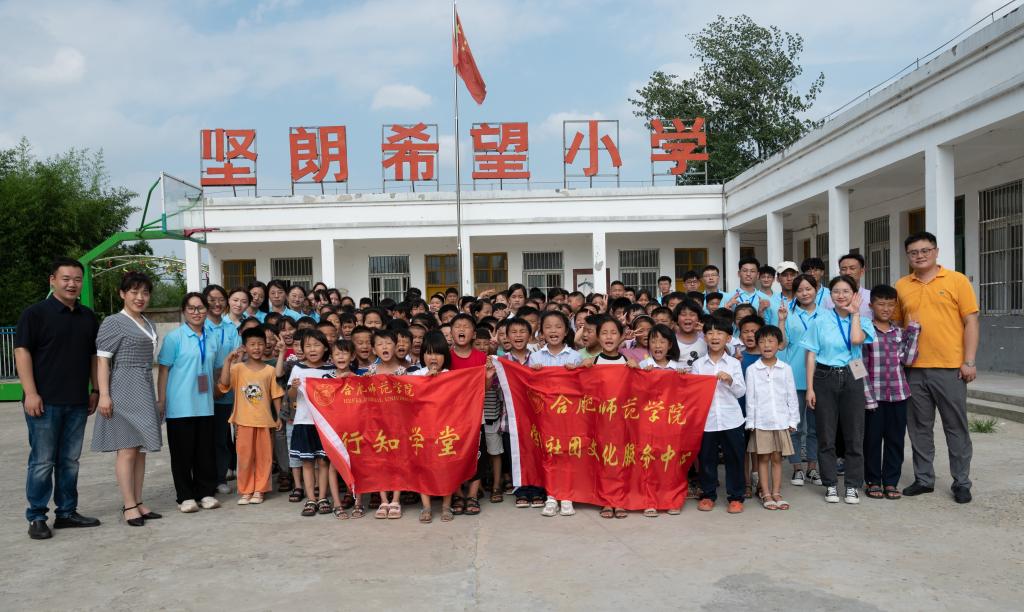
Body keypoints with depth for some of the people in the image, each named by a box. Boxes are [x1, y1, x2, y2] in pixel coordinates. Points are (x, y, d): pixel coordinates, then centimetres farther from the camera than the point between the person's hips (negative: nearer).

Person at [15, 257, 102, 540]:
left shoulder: (88, 317, 13)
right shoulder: (35, 313, -5)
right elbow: (22, 351, -9)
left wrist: (95, 390, 13)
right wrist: (30, 393, -15)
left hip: (77, 402, 5)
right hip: (45, 401, -5)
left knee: (70, 461, 11)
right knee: (42, 461, 0)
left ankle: (67, 512, 21)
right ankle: (36, 517, 10)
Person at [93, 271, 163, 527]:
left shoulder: (149, 325, 16)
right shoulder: (114, 323, -5)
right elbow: (102, 360, -9)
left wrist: (156, 396, 22)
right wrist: (104, 394, -16)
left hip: (144, 391, 8)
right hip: (124, 390, -7)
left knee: (141, 449, 9)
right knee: (127, 449, -6)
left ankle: (138, 503, 16)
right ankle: (129, 506, -1)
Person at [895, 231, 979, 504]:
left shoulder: (957, 281, 0)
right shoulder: (901, 286, 8)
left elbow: (970, 322, -2)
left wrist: (969, 361, -8)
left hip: (950, 368, -3)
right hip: (915, 369, 3)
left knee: (956, 427, 5)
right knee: (919, 427, 10)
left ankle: (961, 483, 17)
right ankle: (923, 479, 22)